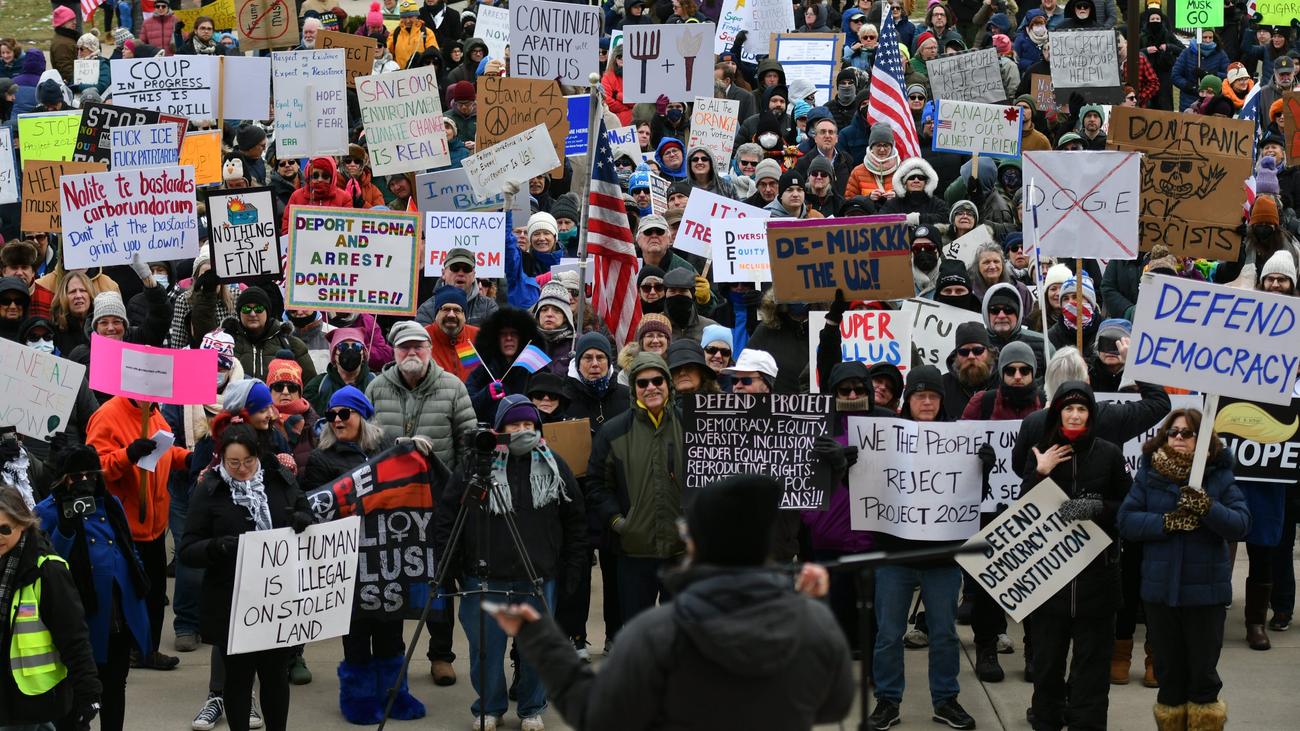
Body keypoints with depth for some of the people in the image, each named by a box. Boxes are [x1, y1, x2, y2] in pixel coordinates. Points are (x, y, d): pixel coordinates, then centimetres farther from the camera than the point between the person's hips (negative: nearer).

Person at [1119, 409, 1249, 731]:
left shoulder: (1219, 476, -2)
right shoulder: (1149, 473, 2)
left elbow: (1241, 525, -12)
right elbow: (1126, 521, -7)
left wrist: (1206, 507, -28)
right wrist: (1167, 522, -20)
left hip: (1205, 590, -2)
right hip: (1160, 588, 2)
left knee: (1203, 672, 7)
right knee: (1169, 671, 13)